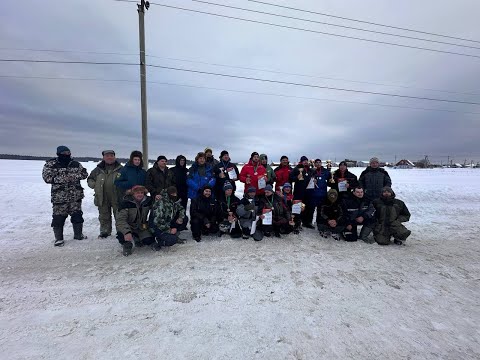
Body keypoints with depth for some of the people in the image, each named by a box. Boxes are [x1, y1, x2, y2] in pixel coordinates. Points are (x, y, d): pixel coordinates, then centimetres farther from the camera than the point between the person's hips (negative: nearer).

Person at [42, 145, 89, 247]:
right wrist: (61, 179, -20)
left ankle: (78, 234, 26)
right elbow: (47, 177, -9)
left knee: (77, 215, 10)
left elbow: (84, 173, 6)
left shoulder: (76, 164, 8)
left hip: (76, 195, 3)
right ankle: (58, 238, 17)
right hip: (59, 196, -3)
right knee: (59, 217, 2)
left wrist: (75, 176, -12)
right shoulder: (50, 164, -2)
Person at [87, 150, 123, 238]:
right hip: (102, 198, 3)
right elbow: (90, 179, 18)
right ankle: (105, 231, 28)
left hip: (117, 198, -3)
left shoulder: (120, 169, 1)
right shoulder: (98, 169, 8)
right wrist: (95, 185, -1)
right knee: (104, 216, 14)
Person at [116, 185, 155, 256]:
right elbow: (120, 220, -27)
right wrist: (126, 232, -45)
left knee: (149, 241, -16)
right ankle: (127, 245, 3)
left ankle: (137, 238, 20)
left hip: (142, 227, 3)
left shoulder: (148, 201, -8)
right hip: (129, 226, -3)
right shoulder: (126, 203, -19)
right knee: (121, 235, -33)